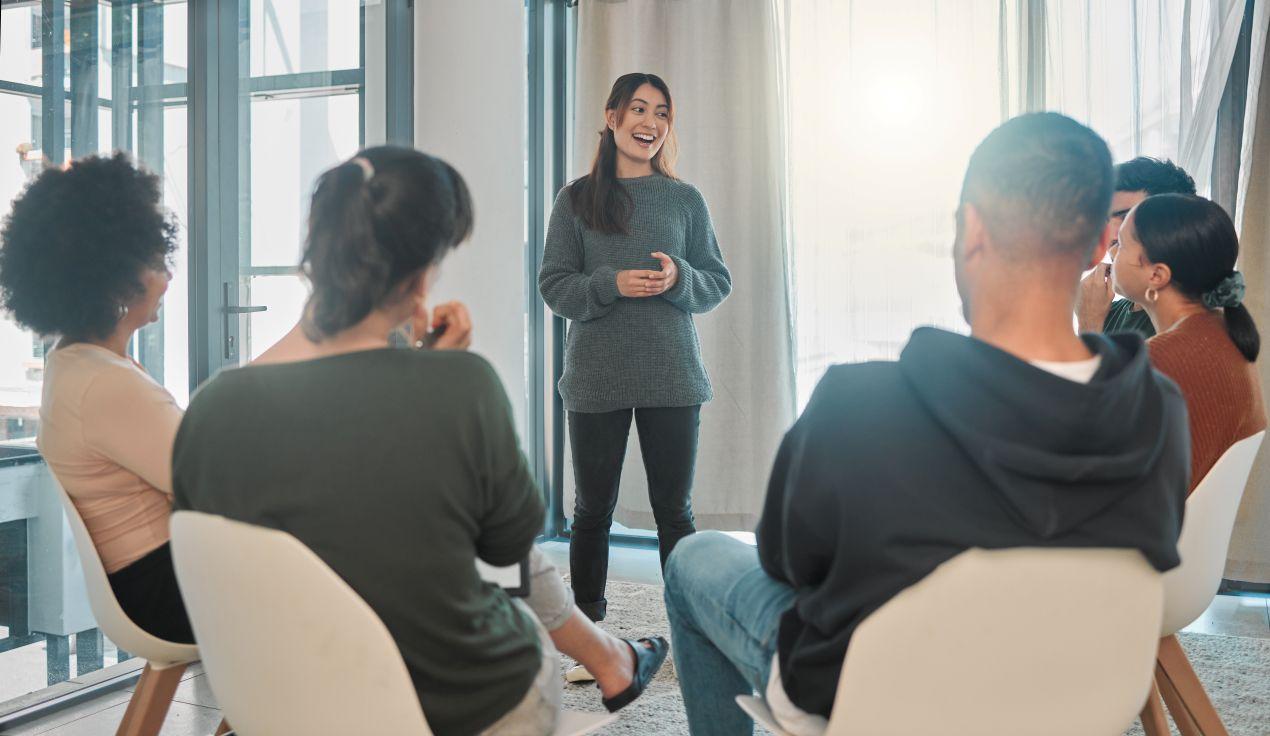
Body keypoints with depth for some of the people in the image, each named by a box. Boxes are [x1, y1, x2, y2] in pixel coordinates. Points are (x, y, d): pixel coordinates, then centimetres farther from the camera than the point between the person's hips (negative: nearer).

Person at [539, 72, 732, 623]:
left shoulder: (685, 200, 9)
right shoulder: (576, 200, 6)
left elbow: (719, 283, 9)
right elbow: (554, 286, 2)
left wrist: (678, 279, -12)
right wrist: (613, 284, -15)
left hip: (672, 375, 1)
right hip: (596, 377, 0)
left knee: (674, 510, 6)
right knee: (593, 509, 8)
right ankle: (586, 621, 21)